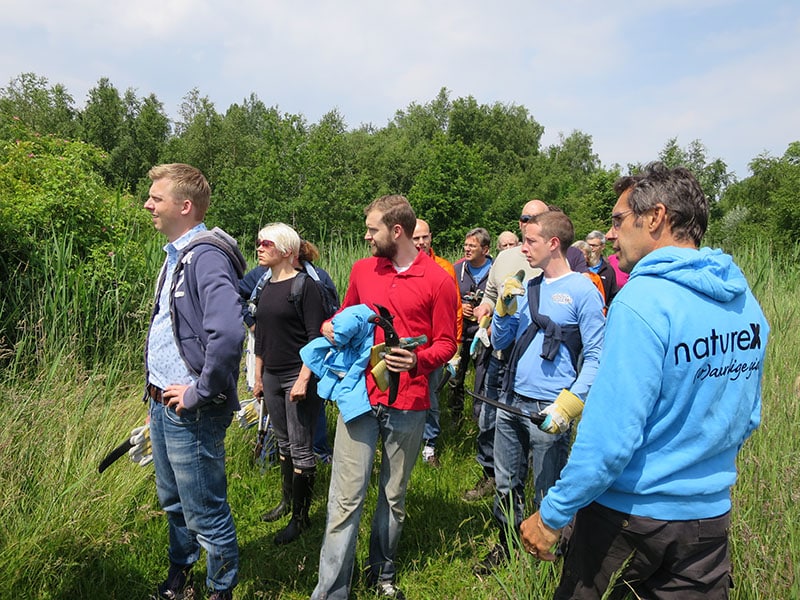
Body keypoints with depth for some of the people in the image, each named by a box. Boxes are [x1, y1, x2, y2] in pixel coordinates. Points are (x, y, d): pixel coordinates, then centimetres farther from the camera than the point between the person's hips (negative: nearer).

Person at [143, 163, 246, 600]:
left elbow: (228, 334, -35)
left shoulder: (206, 256, -21)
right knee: (173, 501, 26)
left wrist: (199, 393, -23)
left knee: (205, 514, 6)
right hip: (162, 403, 10)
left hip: (191, 412, -10)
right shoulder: (175, 254, 11)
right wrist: (155, 389, 16)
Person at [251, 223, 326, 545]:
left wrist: (304, 379, -20)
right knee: (284, 442, 19)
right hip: (272, 377, 7)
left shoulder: (304, 285, -11)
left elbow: (315, 337, -15)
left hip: (298, 377, -7)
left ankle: (300, 516, 14)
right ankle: (287, 500, 36)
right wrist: (258, 377, 17)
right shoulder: (265, 287, 11)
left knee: (301, 448, 1)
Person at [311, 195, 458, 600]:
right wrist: (330, 327, 2)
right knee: (346, 498, 0)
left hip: (407, 404, -2)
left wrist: (418, 360, -19)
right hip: (360, 397, 2)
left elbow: (446, 343, -1)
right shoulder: (362, 270, 8)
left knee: (394, 496, 13)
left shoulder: (437, 280, -4)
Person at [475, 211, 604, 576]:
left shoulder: (583, 291, -9)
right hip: (512, 402, 6)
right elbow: (500, 342, 13)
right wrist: (504, 306, -3)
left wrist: (568, 403, -22)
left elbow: (595, 357, -12)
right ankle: (506, 547, 39)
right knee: (507, 485, 19)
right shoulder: (528, 286, 11)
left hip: (549, 409, -6)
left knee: (546, 495, 11)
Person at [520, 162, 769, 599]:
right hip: (710, 514, 6)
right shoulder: (744, 300, 1)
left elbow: (611, 435, -24)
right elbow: (746, 418, 12)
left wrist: (552, 515, -15)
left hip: (629, 513, -6)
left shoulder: (642, 301, -23)